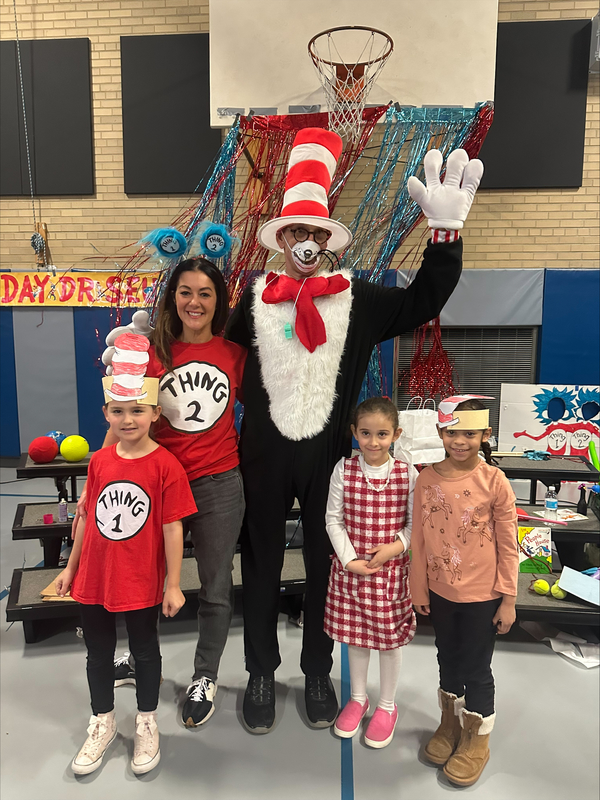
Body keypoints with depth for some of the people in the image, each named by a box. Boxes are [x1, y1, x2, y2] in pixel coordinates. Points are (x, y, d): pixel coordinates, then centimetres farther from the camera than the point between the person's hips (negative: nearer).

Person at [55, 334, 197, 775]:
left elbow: (173, 528, -14)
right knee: (99, 653, 20)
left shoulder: (166, 466, -17)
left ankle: (147, 725, 39)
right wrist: (70, 568, 12)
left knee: (145, 652, 16)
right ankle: (103, 724, 43)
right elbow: (87, 516, 7)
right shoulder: (99, 460, -3)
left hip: (142, 583, -4)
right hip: (95, 578, 5)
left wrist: (173, 584, -11)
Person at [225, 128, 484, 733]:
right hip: (265, 454, 0)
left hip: (328, 455, 0)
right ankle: (261, 675, 33)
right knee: (261, 565, 12)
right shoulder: (256, 299, 3)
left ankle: (318, 674, 36)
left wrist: (445, 233, -12)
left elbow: (422, 303, -3)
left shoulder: (357, 299, 2)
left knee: (325, 564, 13)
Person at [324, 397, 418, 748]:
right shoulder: (344, 470, -8)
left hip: (391, 569, -1)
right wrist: (349, 560, -12)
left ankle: (387, 706, 36)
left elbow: (415, 523, -2)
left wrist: (396, 546, -18)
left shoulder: (408, 474, -9)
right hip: (351, 567, 1)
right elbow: (334, 520, -4)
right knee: (355, 634, 18)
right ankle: (358, 698, 41)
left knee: (390, 638, 13)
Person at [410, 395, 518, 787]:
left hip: (482, 596, -3)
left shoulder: (495, 482, -17)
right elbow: (420, 540, -1)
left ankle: (477, 740, 37)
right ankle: (451, 725, 46)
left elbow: (508, 546, -10)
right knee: (448, 661, 22)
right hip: (440, 592, 3)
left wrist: (508, 600, -7)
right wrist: (420, 590, 3)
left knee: (476, 669, 12)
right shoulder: (427, 480, -9)